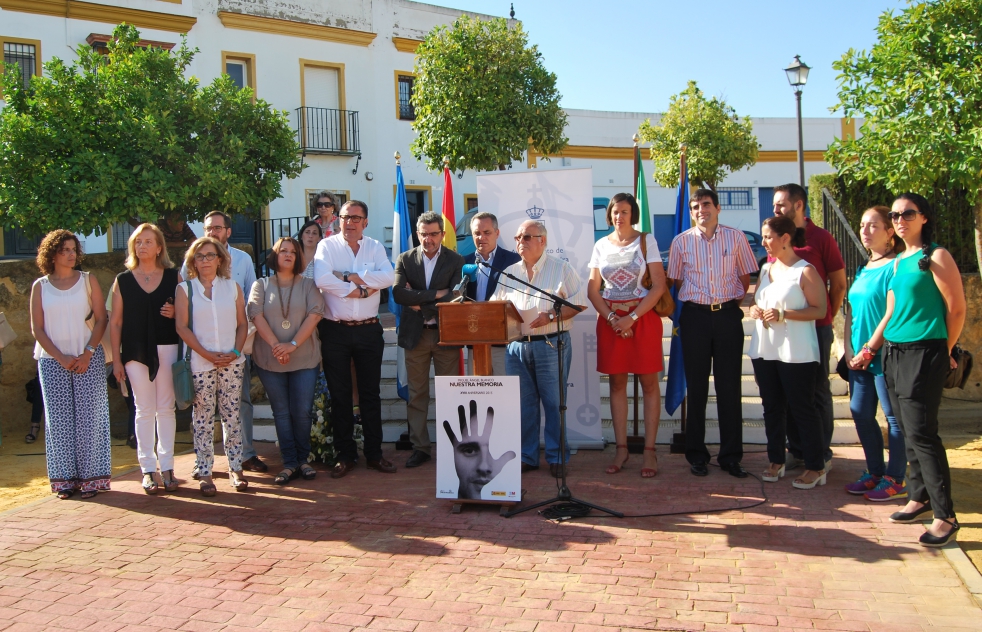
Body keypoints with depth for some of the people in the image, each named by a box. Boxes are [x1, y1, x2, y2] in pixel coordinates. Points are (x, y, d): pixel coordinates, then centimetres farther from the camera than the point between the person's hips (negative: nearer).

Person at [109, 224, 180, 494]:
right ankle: (148, 469, 8)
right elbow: (115, 322, 6)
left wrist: (175, 312, -11)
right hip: (136, 351, 0)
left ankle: (167, 467, 9)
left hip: (167, 348, 0)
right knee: (144, 409, 2)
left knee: (166, 408, 2)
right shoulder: (123, 280, 7)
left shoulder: (173, 276, 6)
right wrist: (116, 359, 1)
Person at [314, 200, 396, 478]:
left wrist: (349, 276, -16)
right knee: (339, 395, 6)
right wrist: (361, 290, -14)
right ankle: (345, 455, 17)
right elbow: (322, 279, -19)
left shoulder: (375, 247, 6)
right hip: (335, 330, -1)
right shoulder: (327, 246, -1)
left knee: (370, 393, 9)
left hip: (368, 330, 2)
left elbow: (388, 277, -12)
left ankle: (374, 453, 19)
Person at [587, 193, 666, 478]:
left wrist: (631, 318, -14)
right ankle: (621, 448, 12)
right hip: (610, 319, 3)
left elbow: (658, 286, -7)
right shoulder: (601, 245, 8)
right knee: (617, 383, 5)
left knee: (649, 382, -1)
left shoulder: (646, 241, 0)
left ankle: (649, 451, 4)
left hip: (643, 317, -3)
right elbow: (592, 289, 6)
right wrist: (612, 318, -9)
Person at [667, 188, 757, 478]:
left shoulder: (735, 237, 2)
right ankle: (697, 454, 15)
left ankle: (731, 455, 12)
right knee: (697, 386, 6)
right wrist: (695, 300, 4)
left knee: (729, 386, 3)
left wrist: (733, 301, 3)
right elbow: (676, 281, 10)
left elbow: (745, 277, 9)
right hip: (695, 316, 0)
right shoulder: (681, 242, 2)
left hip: (728, 315, 0)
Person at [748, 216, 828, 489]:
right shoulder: (766, 269, 13)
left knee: (802, 408, -1)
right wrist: (754, 310, -1)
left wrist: (783, 314, -21)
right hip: (764, 350, 7)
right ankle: (776, 461, 24)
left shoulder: (805, 271, -9)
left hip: (796, 352, -7)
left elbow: (820, 310, -12)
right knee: (772, 406, 12)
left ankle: (816, 468, 8)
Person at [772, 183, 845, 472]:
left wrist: (826, 317, 2)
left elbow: (839, 284, 0)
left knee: (817, 391, 3)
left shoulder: (821, 238, -5)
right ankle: (796, 451, 20)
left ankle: (822, 454, 13)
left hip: (815, 327, -5)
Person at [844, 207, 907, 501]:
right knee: (860, 413, 10)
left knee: (894, 417, 1)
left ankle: (896, 480, 10)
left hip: (884, 355, -8)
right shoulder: (863, 270, 15)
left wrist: (869, 350, -15)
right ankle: (875, 473, 23)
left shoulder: (895, 267, -10)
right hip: (860, 357, 8)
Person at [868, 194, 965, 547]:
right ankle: (919, 497, 23)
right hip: (893, 354, 8)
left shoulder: (936, 257, -7)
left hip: (924, 353, -7)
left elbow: (957, 308, -7)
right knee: (908, 431, 12)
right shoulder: (898, 262, 15)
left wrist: (943, 352, 1)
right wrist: (870, 348, 16)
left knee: (921, 433, -10)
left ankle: (945, 516, -3)